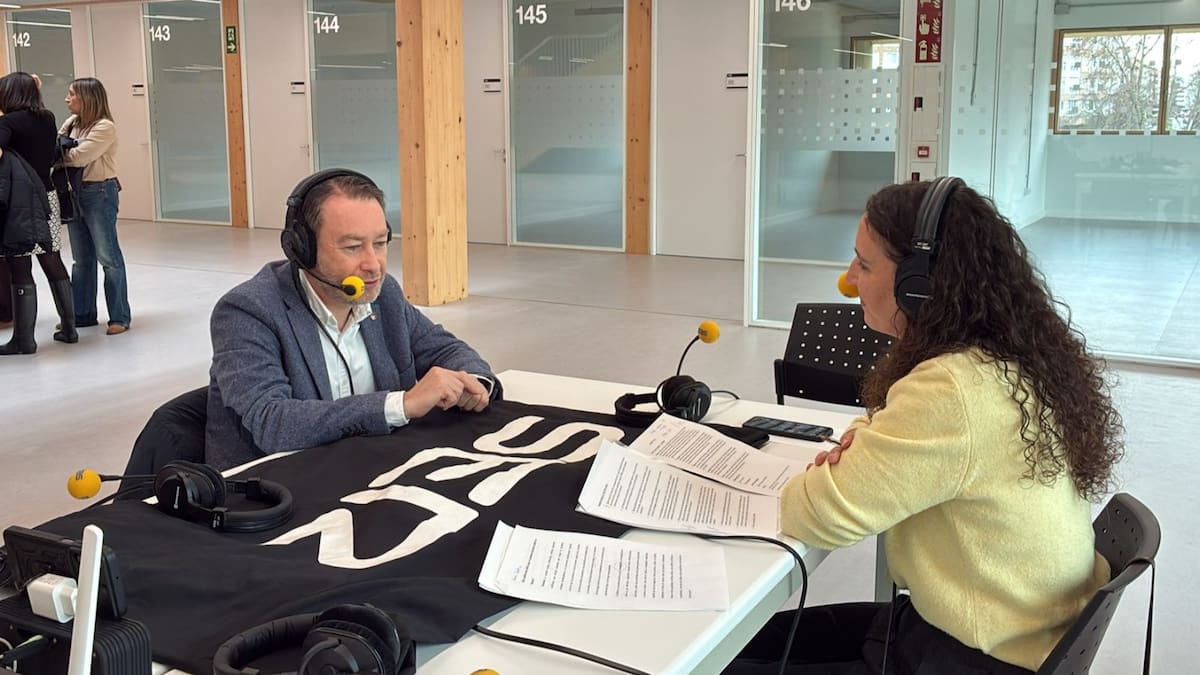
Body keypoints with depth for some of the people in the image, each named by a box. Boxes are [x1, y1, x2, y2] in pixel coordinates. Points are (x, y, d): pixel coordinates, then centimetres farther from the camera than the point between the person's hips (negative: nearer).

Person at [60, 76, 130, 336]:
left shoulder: (105, 127, -14)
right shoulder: (72, 122, 10)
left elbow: (79, 156, -21)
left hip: (99, 194, -8)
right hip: (74, 192, 8)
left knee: (108, 257, -1)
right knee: (81, 259, 13)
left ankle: (120, 317, 5)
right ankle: (83, 314, 22)